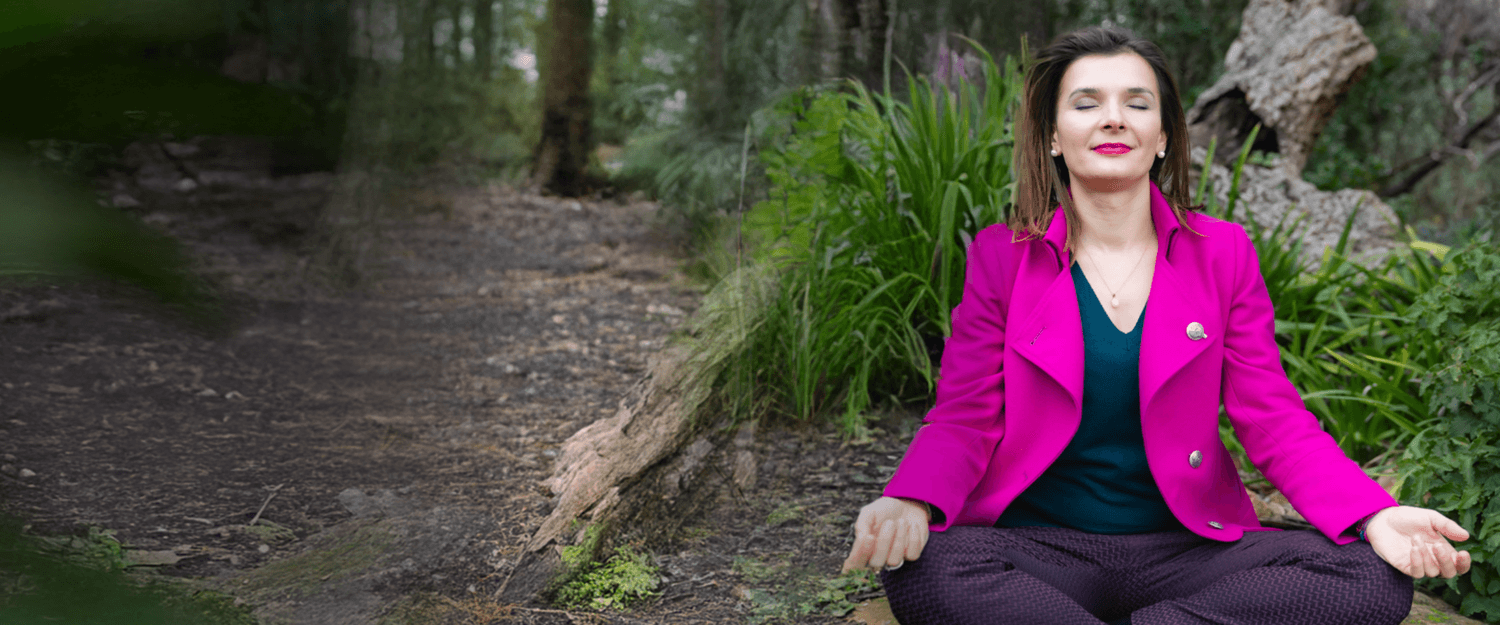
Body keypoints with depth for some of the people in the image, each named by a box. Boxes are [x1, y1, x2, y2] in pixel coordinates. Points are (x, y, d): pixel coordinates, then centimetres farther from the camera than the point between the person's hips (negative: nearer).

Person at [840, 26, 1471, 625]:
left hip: (1187, 547, 2)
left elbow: (1272, 417, 3)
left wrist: (1374, 516, -16)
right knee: (919, 570, -34)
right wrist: (910, 504, -25)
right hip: (1041, 548, -1)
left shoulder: (1223, 252, 6)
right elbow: (965, 419, -2)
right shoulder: (1001, 255, 3)